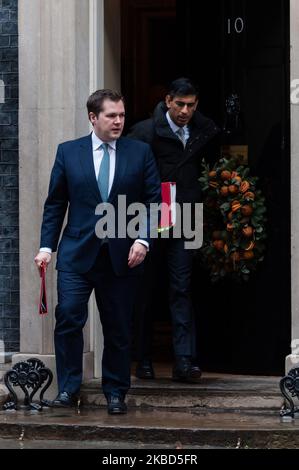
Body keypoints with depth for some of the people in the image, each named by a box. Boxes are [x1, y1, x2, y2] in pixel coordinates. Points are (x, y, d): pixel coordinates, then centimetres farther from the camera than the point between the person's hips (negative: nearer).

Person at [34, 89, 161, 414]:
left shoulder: (140, 152, 5)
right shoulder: (68, 152, 5)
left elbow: (153, 201, 4)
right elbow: (55, 203, 7)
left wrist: (143, 240, -9)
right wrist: (47, 246, -1)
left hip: (123, 256, 1)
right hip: (77, 253, 0)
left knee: (118, 327, 6)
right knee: (68, 317, -13)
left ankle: (115, 393, 17)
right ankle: (68, 388, -3)